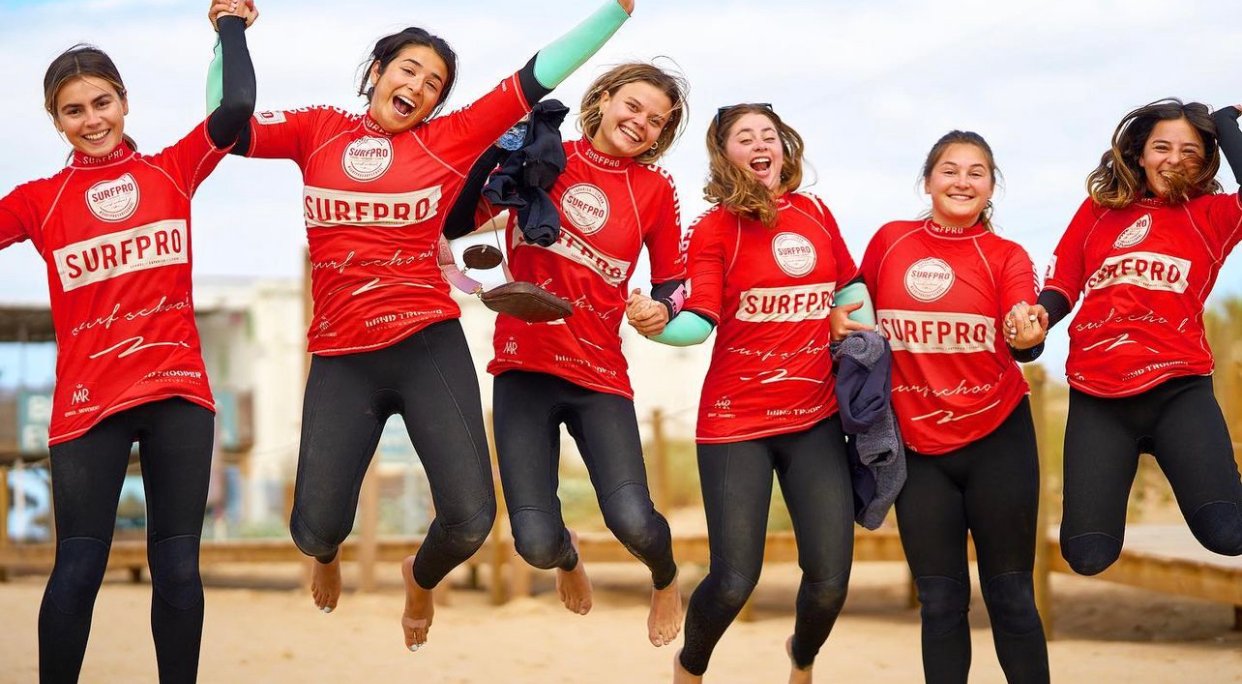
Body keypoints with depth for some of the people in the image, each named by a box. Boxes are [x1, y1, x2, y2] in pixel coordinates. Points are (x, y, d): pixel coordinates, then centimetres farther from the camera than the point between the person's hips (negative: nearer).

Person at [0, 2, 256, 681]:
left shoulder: (171, 170, 7)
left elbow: (239, 104, -5)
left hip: (177, 393, 1)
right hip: (87, 403, -1)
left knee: (177, 568, 2)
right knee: (77, 572, -4)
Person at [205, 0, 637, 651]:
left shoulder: (448, 139, 5)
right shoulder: (317, 130, 9)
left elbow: (538, 76, 0)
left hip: (430, 348, 0)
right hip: (341, 360, 1)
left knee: (470, 520, -12)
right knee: (314, 529, -5)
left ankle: (421, 577, 28)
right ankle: (328, 555, 39)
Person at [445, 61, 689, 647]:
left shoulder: (655, 191, 4)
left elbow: (673, 286, 10)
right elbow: (458, 220, 2)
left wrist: (661, 310, -11)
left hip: (599, 376, 0)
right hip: (524, 368, 0)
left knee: (632, 521, -20)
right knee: (537, 544, -11)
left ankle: (665, 581, 19)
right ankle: (567, 555, 31)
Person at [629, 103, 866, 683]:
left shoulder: (816, 214, 6)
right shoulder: (714, 228, -5)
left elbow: (850, 287, 24)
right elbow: (701, 320, -18)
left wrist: (846, 319, 3)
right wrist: (657, 325, -37)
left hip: (815, 418, 3)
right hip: (736, 421, -3)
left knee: (830, 580, -1)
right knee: (734, 581, -8)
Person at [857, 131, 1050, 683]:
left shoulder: (1007, 257, -3)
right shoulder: (889, 241, 1)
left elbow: (1023, 341, -19)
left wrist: (1029, 336, -41)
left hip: (997, 439, -1)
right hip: (917, 447, 1)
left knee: (1010, 595, 2)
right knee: (941, 600, 8)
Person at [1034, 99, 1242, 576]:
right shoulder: (1100, 209, 13)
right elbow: (1062, 285, 13)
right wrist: (1037, 318, -10)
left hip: (1178, 388, -1)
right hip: (1098, 396, 1)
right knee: (1087, 555, -7)